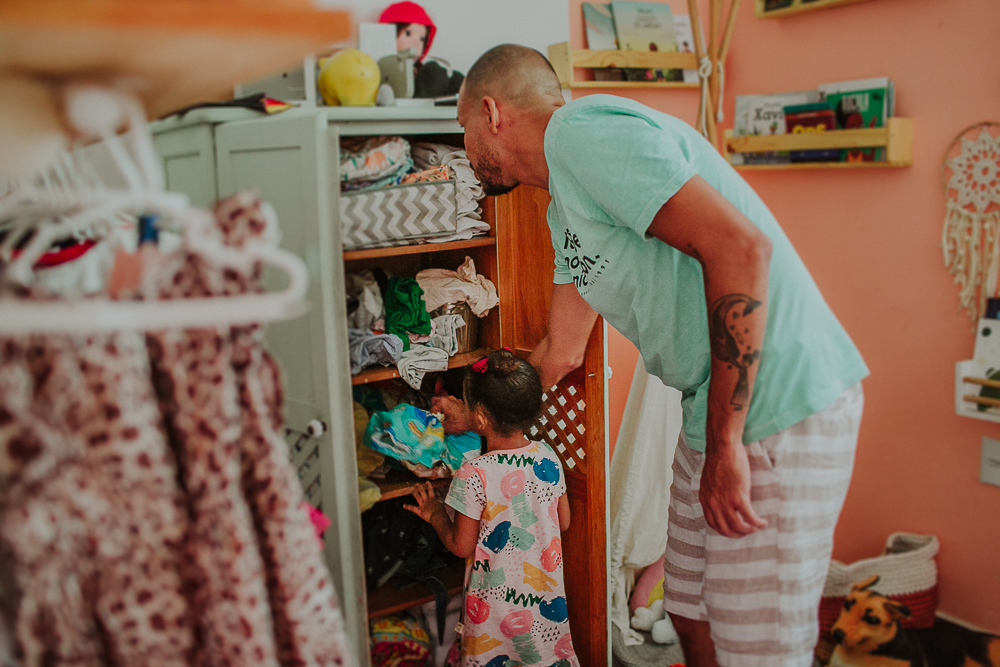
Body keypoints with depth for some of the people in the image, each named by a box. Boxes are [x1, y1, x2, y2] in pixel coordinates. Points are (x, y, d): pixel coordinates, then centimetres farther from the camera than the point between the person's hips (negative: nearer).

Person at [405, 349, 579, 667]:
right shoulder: (548, 457, -9)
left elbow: (462, 546, -14)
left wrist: (435, 514, 4)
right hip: (546, 591, 5)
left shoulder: (474, 475, -24)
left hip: (497, 599, -4)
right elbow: (563, 522, 5)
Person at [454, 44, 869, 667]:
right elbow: (561, 353, 26)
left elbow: (740, 247, -25)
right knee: (692, 615, 20)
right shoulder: (565, 204, 18)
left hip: (778, 411, -10)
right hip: (720, 413, 10)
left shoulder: (581, 129, -14)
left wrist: (725, 446, -23)